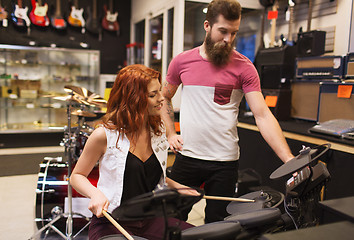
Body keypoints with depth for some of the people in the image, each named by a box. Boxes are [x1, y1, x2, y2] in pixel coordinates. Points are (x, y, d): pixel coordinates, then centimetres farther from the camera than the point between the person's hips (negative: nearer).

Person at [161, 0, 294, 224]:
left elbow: (263, 115, -12)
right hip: (187, 155, 2)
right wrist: (170, 133, 3)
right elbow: (164, 97, 15)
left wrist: (288, 159, -22)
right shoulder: (182, 61, 1)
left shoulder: (243, 67, -6)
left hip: (224, 161, -1)